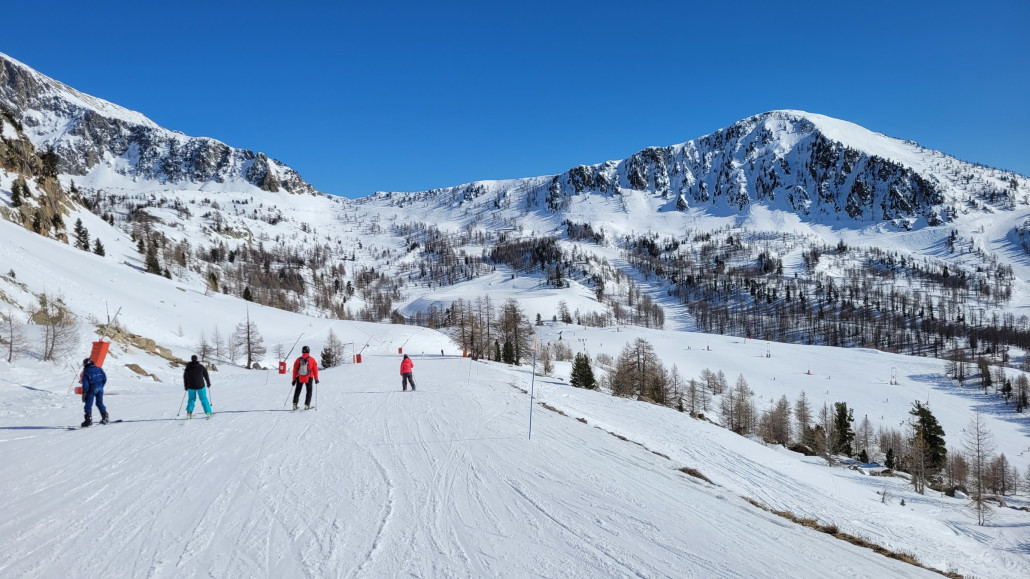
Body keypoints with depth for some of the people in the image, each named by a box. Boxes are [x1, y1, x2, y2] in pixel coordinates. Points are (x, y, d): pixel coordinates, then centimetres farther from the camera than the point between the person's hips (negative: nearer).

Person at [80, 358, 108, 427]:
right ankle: (105, 417, 16)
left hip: (91, 389, -5)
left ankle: (89, 419, -8)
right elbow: (105, 378, 6)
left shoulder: (86, 372, -5)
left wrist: (84, 393, -7)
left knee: (88, 405, 0)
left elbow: (85, 384, -10)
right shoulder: (99, 369, 7)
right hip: (100, 388, 5)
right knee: (100, 403, 17)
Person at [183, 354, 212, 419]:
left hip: (191, 387, 2)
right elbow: (206, 375, 2)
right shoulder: (201, 366, -6)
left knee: (192, 399, 17)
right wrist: (208, 383, 16)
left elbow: (185, 378, 7)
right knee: (204, 399, 6)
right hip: (200, 386, -2)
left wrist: (186, 386, 20)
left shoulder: (188, 368, -1)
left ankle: (189, 412, 3)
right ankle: (208, 412, 3)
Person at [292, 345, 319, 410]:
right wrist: (316, 379, 4)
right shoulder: (312, 360, -7)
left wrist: (294, 379, 8)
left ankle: (295, 404, 11)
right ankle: (307, 405, 5)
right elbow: (315, 369, -5)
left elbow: (295, 370, 0)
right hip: (309, 378, -2)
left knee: (297, 391, 18)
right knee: (309, 391, 13)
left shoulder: (298, 360, -3)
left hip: (299, 378, 2)